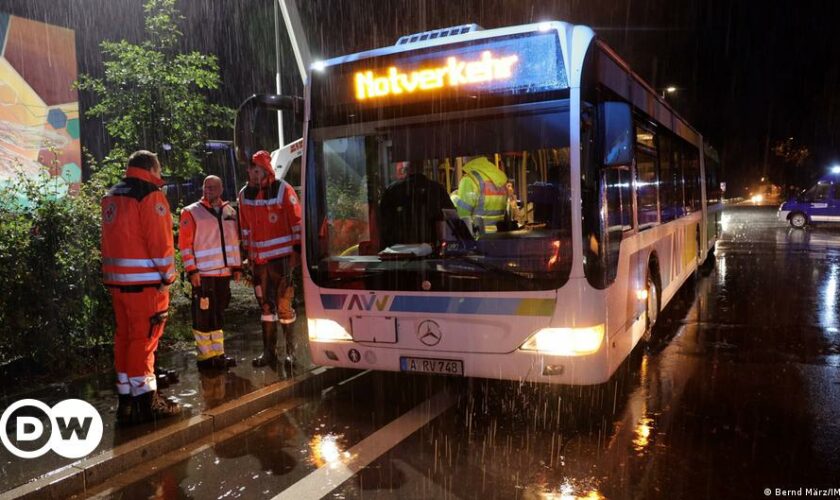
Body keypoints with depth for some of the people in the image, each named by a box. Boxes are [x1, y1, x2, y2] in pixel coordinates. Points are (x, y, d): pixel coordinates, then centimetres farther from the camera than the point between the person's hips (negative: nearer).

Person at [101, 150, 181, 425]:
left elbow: (111, 239, 17)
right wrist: (167, 275, -7)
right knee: (144, 337, -4)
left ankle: (126, 400, 21)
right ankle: (146, 401, 0)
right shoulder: (151, 195, -10)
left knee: (124, 336, 13)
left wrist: (116, 273, 18)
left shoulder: (111, 196, 17)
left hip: (117, 278, 8)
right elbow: (160, 240, -16)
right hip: (144, 280, -8)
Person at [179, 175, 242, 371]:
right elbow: (185, 244, -8)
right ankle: (205, 356, 7)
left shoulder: (230, 212, 13)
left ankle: (217, 353, 21)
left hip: (224, 272, 5)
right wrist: (191, 270, -14)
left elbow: (235, 240, 17)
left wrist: (237, 266, 12)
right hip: (203, 274, -5)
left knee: (218, 314, 13)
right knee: (203, 315, -2)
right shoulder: (191, 213, -3)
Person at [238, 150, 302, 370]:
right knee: (266, 306, 11)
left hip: (282, 258, -5)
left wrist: (297, 250, -7)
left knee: (284, 305, -1)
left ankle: (291, 351, 11)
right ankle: (269, 352, 20)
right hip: (259, 260, 5)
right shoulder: (244, 195, 8)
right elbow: (245, 227, 16)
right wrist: (248, 253, 16)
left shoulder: (283, 190, -7)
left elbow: (297, 221, -5)